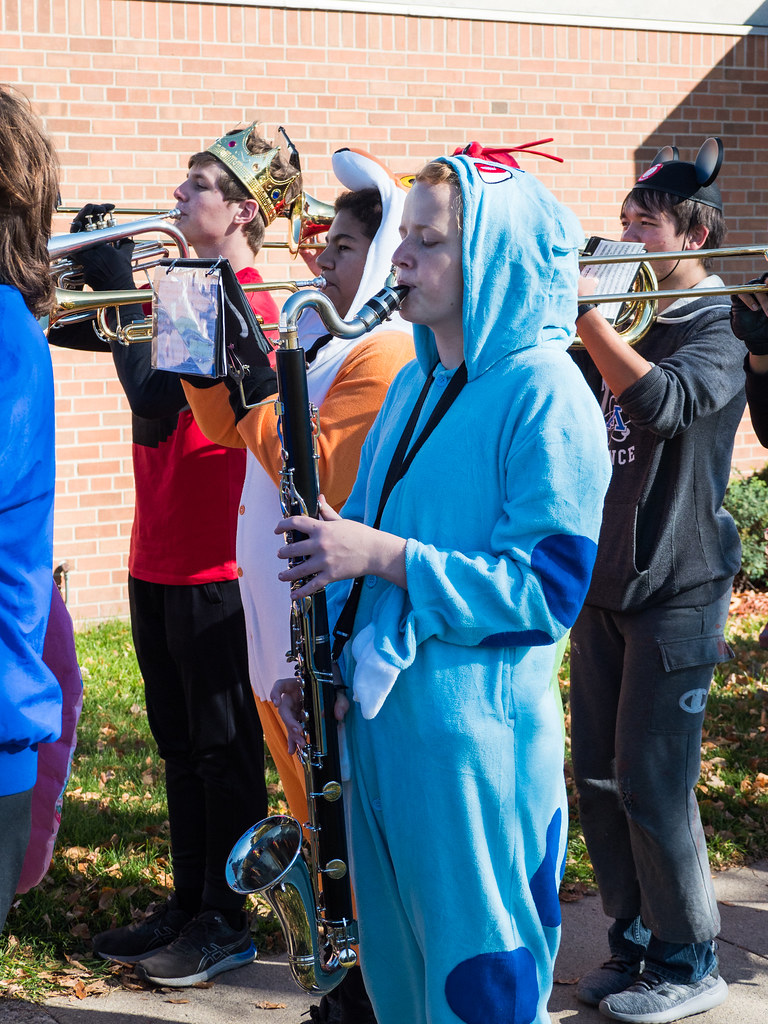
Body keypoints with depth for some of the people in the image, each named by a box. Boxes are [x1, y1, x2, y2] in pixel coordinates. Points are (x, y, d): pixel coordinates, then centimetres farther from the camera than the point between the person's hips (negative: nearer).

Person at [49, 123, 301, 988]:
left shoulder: (245, 302, -15)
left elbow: (154, 399, -27)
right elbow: (83, 329, 13)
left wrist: (117, 286, -22)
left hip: (214, 561, -9)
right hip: (159, 552, 9)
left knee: (222, 746, 3)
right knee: (179, 742, 16)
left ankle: (227, 922, 14)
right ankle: (187, 906, 28)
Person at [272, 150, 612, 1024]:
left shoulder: (544, 395, -13)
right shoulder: (416, 384, 12)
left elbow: (547, 591, -19)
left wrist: (384, 554, -23)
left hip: (476, 734, -8)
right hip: (377, 718, 8)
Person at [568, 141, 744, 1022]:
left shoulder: (718, 330, -9)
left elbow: (659, 402, -29)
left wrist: (581, 310, -30)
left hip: (676, 592, -7)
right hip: (603, 584, 7)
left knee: (653, 786, -4)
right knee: (599, 781, 10)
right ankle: (635, 944, 24)